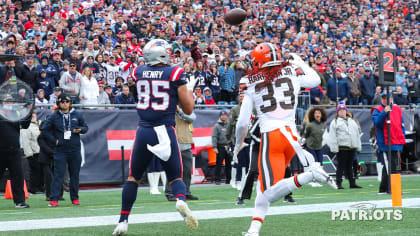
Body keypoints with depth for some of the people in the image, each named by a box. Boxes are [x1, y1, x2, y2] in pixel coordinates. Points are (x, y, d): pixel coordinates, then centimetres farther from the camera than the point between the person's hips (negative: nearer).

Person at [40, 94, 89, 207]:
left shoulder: (77, 115, 6)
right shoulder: (54, 116, 1)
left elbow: (85, 126, 14)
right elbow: (45, 129, 5)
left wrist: (80, 130, -8)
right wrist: (54, 140, -2)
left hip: (75, 150, 2)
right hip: (60, 150, -2)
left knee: (75, 175, 8)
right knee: (58, 175, -7)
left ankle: (75, 198, 17)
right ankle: (54, 199, -8)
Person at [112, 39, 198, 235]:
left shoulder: (139, 72, 5)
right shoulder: (175, 74, -4)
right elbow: (188, 109, -1)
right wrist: (189, 94, 19)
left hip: (144, 131, 2)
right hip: (165, 131, -2)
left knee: (133, 177, 17)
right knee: (175, 177, 10)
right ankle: (181, 200, -22)